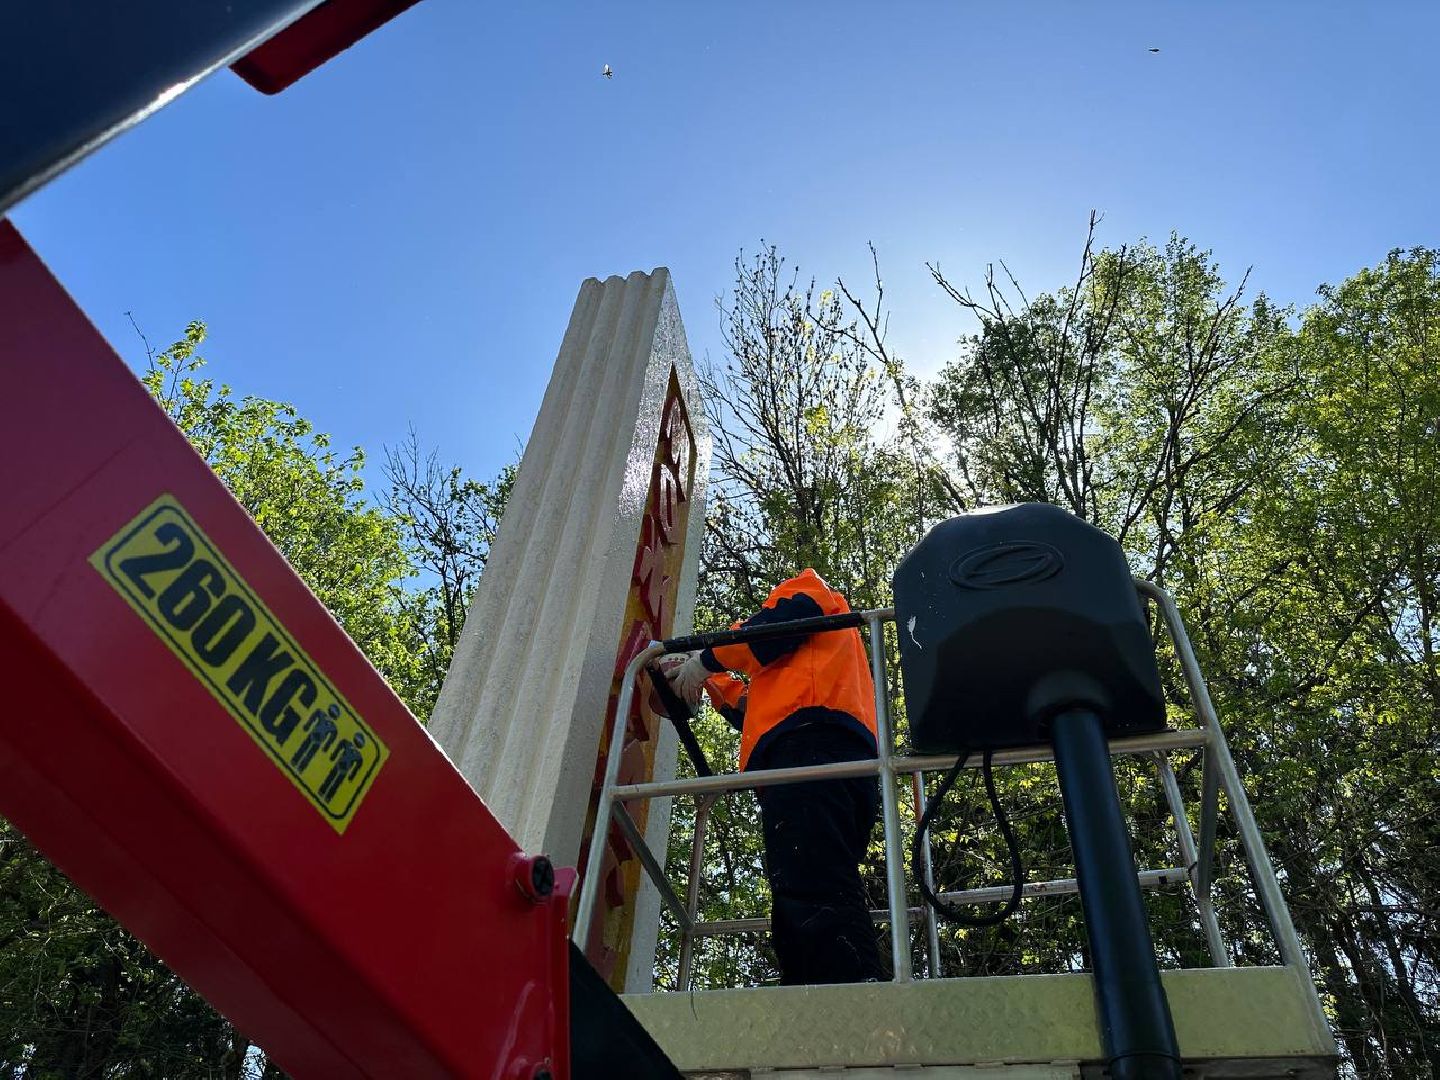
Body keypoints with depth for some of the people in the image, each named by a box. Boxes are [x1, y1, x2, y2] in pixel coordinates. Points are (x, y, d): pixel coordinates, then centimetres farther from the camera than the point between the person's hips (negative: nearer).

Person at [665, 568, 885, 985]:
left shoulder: (810, 587, 24)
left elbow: (786, 616, 0)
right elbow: (755, 714, 40)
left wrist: (707, 659, 6)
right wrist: (713, 680, 45)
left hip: (810, 749, -9)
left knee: (813, 897, -25)